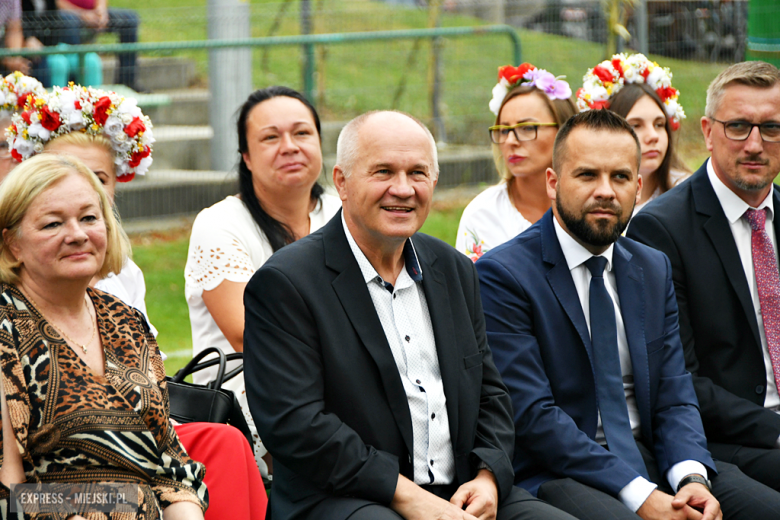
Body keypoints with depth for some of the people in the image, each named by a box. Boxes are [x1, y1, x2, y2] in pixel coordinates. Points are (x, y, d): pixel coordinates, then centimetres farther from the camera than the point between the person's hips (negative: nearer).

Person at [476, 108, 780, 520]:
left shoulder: (654, 269, 14)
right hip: (557, 471, -6)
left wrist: (692, 476, -12)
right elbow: (532, 413, -14)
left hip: (652, 459, 6)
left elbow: (674, 395, 10)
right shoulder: (503, 275, -7)